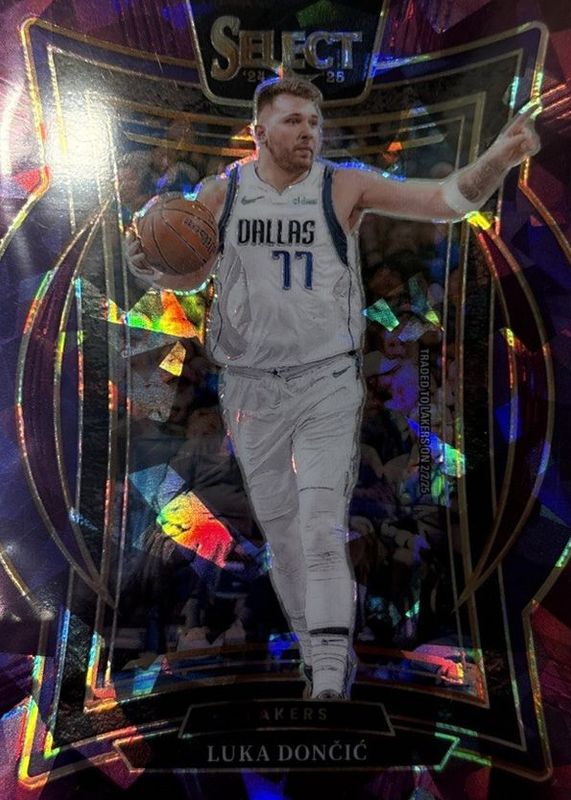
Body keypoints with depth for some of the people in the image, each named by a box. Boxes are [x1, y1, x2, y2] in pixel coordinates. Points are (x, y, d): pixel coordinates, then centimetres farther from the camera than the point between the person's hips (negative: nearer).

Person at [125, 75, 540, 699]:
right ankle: (319, 647, 31)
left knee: (322, 523, -11)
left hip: (328, 382, -2)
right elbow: (182, 275, 13)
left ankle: (331, 675, -2)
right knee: (280, 528, 12)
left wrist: (499, 158, -26)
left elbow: (446, 202, -9)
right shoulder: (220, 194, 2)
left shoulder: (345, 187, -3)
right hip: (250, 386, 3)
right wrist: (144, 261, -8)